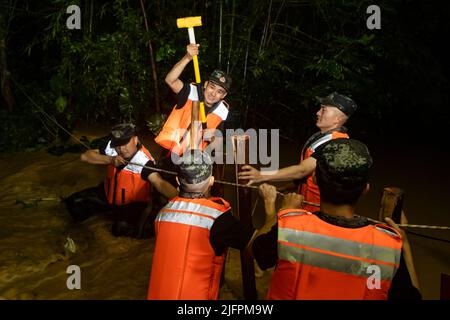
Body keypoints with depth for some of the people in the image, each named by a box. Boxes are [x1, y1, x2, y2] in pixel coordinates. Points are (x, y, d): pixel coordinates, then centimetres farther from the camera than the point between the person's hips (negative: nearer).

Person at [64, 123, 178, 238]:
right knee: (74, 203, -2)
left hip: (132, 203, -5)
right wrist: (110, 159, -31)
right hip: (108, 194, 5)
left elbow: (160, 183, -44)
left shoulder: (144, 160, -32)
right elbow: (85, 156, -16)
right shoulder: (111, 146, -17)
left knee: (121, 228, -28)